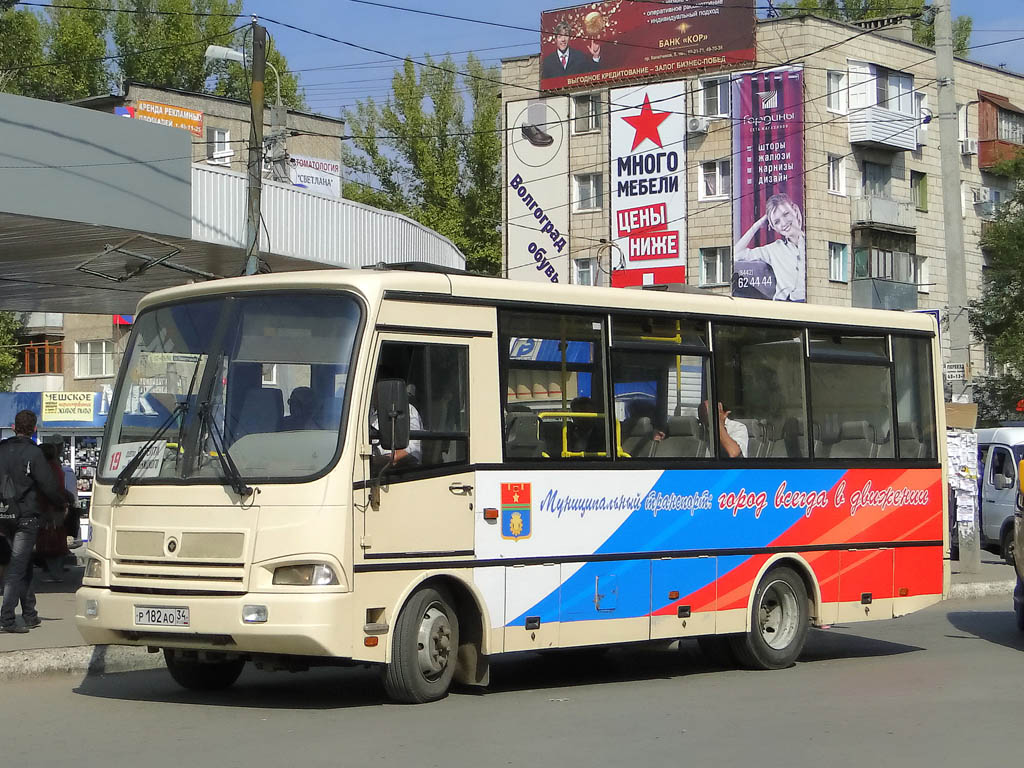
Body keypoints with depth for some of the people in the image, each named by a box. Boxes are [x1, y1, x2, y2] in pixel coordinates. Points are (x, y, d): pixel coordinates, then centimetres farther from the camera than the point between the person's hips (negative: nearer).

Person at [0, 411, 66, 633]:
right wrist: (63, 501, 9)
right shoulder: (32, 453, -12)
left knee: (25, 567, 17)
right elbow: (49, 486, -9)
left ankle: (30, 615, 23)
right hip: (25, 518, -6)